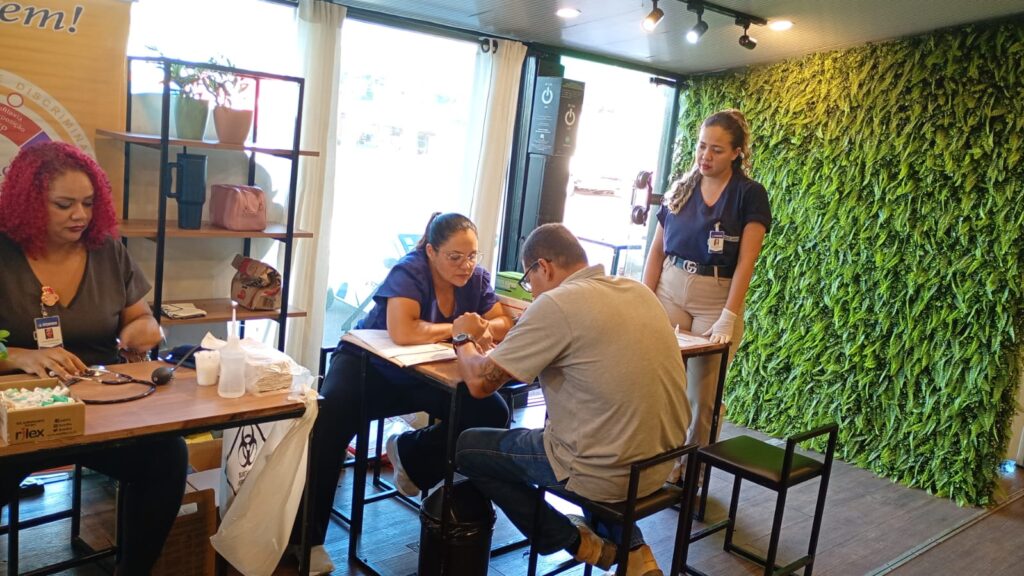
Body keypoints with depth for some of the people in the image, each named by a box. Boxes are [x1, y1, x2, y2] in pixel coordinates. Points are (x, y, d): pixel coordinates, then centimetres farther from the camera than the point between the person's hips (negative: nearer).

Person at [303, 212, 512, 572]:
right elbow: (402, 332, -40)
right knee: (330, 421, -32)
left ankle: (411, 457, 8)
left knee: (493, 414, -14)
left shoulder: (476, 279, -6)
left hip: (427, 377, 5)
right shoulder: (409, 272, -24)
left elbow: (504, 324, -7)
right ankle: (309, 537, -19)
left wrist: (484, 330, -31)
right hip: (369, 364, -5)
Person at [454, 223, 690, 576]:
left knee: (466, 447, 11)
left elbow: (480, 382, -14)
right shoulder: (639, 290, 6)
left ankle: (576, 543, 18)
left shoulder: (556, 304, -17)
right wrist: (513, 345, 18)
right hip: (661, 461, 8)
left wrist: (462, 339, 7)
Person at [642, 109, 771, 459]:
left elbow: (745, 262, -11)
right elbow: (656, 251, 6)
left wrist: (728, 318, -19)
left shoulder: (750, 195, -3)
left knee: (702, 395, 3)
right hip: (669, 291, 3)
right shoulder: (680, 189, 7)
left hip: (716, 298, -2)